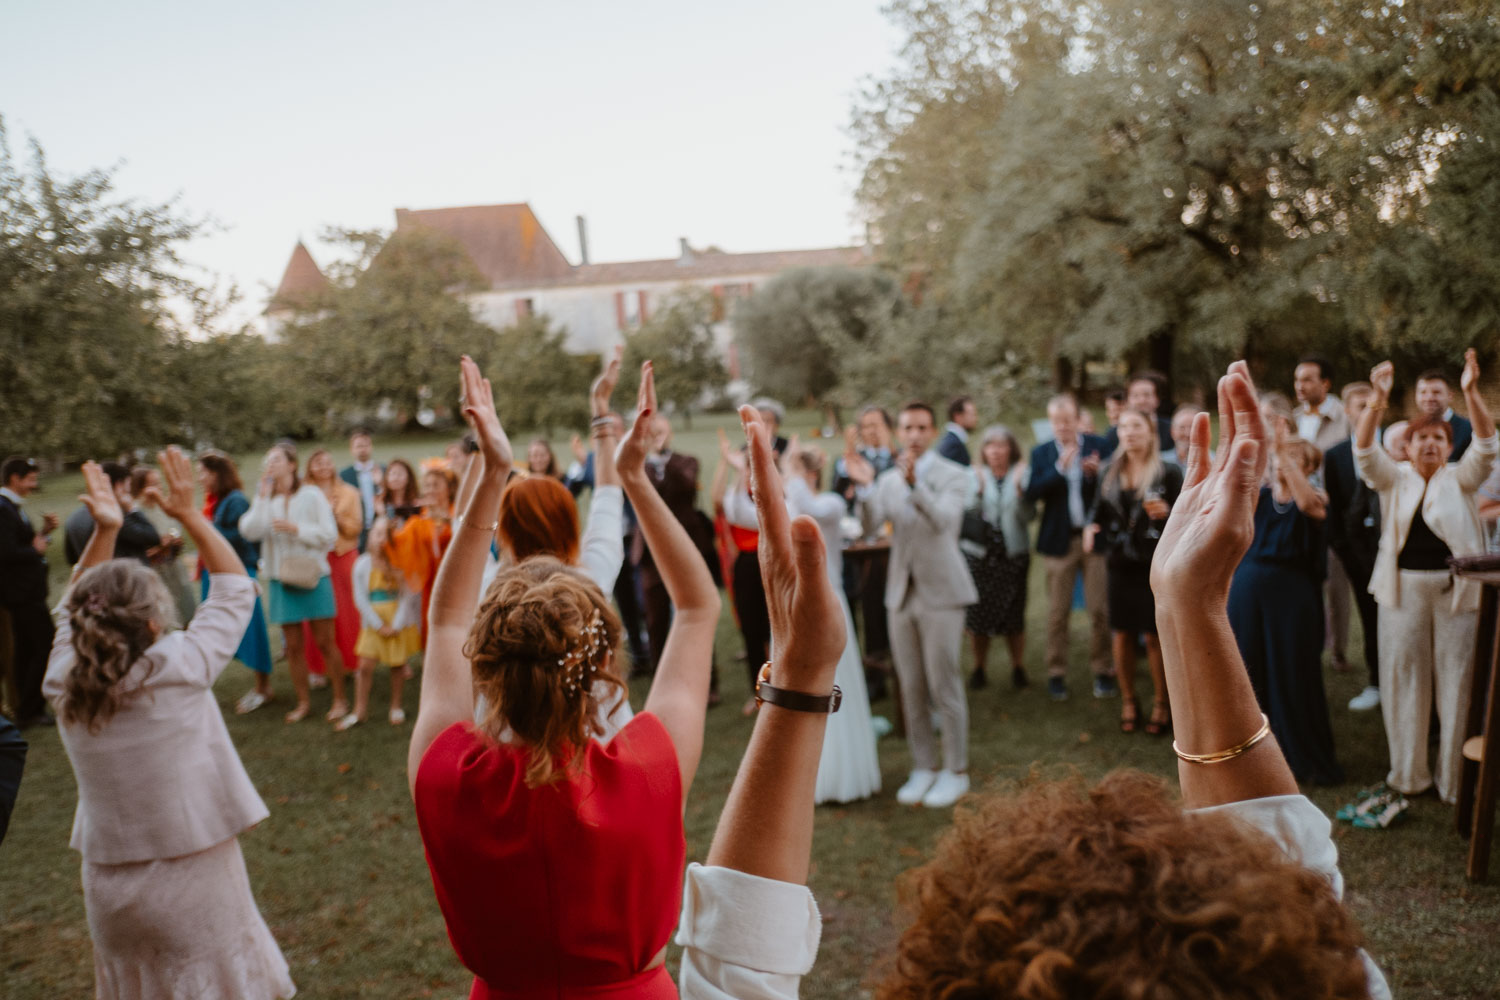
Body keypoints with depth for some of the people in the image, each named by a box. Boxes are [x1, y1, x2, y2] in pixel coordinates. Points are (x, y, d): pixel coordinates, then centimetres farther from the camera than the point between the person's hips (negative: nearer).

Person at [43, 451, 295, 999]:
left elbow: (75, 608, 12)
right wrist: (189, 514, -5)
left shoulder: (64, 683, -8)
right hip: (190, 877, -4)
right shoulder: (180, 668, -20)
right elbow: (235, 588, -7)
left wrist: (104, 532, 5)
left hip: (108, 883, 5)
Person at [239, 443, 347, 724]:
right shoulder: (265, 499, 7)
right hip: (281, 580, 3)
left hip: (312, 576, -3)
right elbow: (249, 531, -11)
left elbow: (329, 535, -7)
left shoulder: (311, 495, -1)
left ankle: (340, 699, 11)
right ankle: (303, 702, 19)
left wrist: (295, 529, -15)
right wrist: (263, 495, -13)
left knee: (324, 642, 0)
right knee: (293, 645, 7)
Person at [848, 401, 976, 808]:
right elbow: (869, 524, -5)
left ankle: (956, 772, 12)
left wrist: (915, 484, -38)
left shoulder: (953, 475, -5)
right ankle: (923, 767, 23)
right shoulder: (890, 479, 9)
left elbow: (944, 520, -24)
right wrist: (867, 487, -22)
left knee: (944, 685, -1)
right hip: (901, 593, 5)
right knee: (911, 688, 10)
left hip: (941, 592, -5)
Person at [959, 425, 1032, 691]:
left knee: (1014, 616, 1)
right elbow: (970, 513, -4)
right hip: (979, 553, 1)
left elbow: (1027, 516, -5)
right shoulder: (975, 475, 3)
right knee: (977, 613, 1)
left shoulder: (1021, 475, 2)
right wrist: (978, 490, -17)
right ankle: (979, 667, 16)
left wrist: (1020, 488, -17)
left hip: (1013, 553, 0)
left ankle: (1018, 667, 17)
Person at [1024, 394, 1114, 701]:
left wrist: (1096, 473, -19)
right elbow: (1032, 494, -10)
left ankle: (1102, 670, 16)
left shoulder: (1098, 446, 3)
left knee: (1100, 609, 2)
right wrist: (1060, 468, -20)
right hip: (1059, 540, 0)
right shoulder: (1041, 453, 4)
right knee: (1058, 611, 5)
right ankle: (1056, 673, 16)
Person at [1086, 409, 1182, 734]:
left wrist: (1166, 513, -24)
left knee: (1155, 635, 0)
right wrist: (1092, 529, -3)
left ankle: (1161, 704, 14)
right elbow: (1101, 512, 16)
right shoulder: (1111, 472, 9)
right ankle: (1128, 701, 21)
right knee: (1123, 633, 7)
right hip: (1121, 562, 4)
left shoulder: (1169, 472, -4)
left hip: (1156, 563, -4)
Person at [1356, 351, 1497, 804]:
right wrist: (1379, 399, -23)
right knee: (1404, 673, 4)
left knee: (1456, 677, 2)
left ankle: (1455, 776, 11)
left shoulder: (1460, 480, 8)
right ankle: (1408, 772, 15)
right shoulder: (1394, 478, 9)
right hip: (1404, 587, 1)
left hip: (1456, 587, 0)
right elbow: (1364, 450, -7)